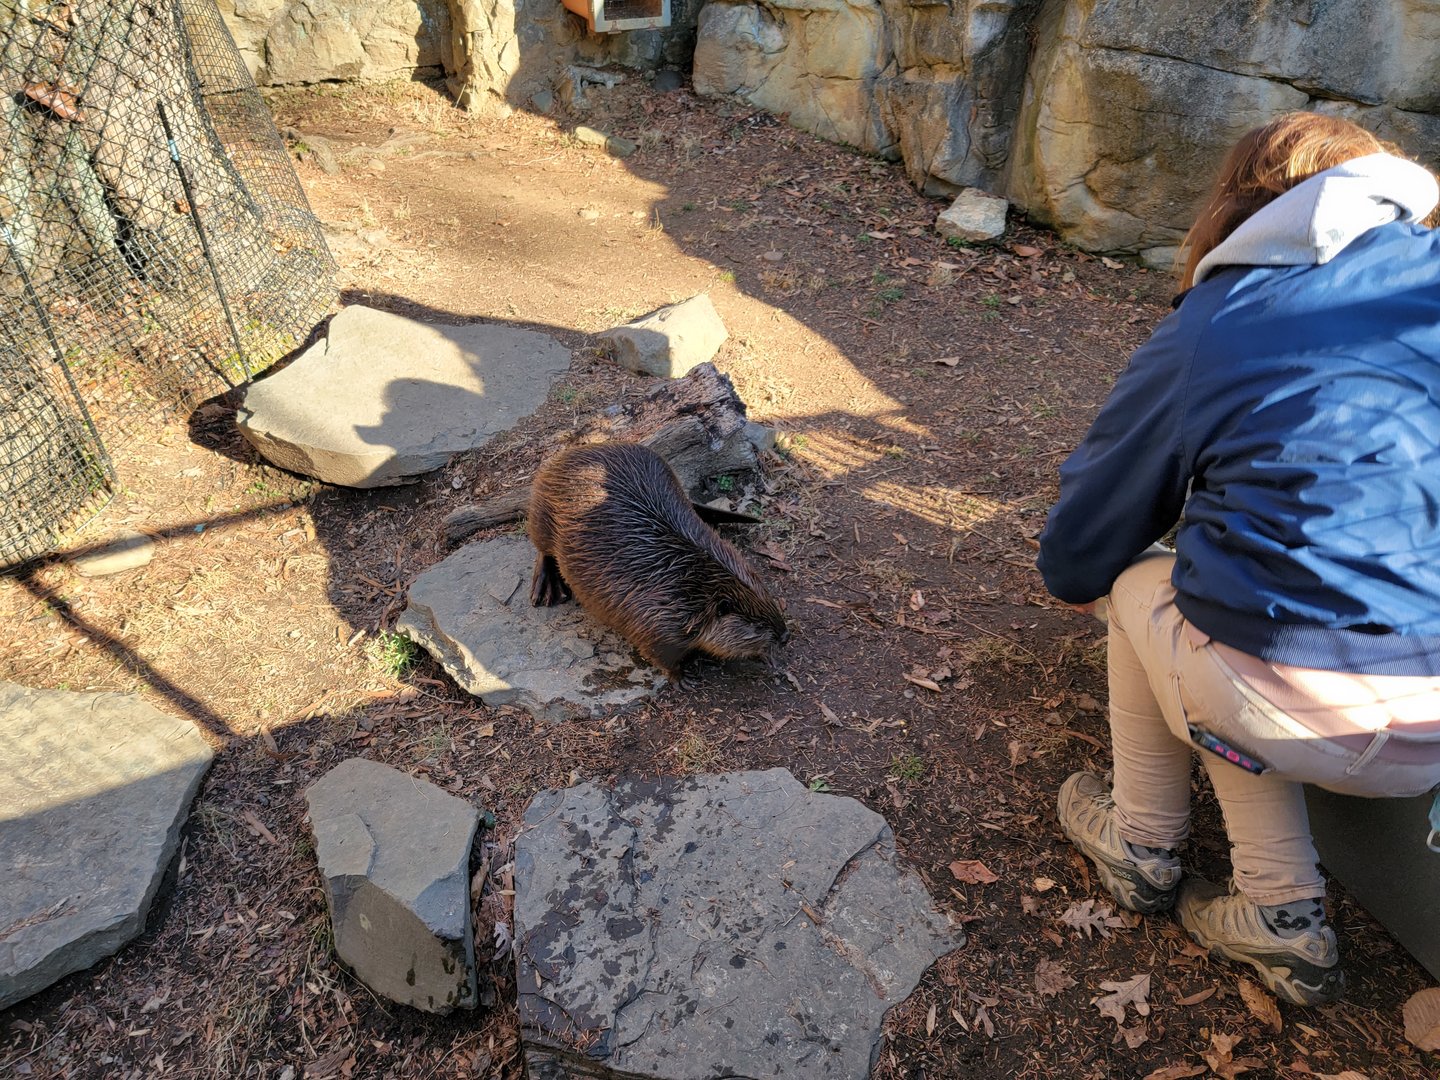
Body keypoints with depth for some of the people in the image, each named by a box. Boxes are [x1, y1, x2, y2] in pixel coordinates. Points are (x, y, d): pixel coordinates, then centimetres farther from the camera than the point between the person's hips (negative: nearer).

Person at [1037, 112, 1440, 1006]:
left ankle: (1142, 845, 33)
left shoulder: (1201, 334, 3)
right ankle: (1277, 910, 22)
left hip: (1313, 721, -4)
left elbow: (1076, 563, 11)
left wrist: (1075, 575, 35)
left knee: (1140, 578, 22)